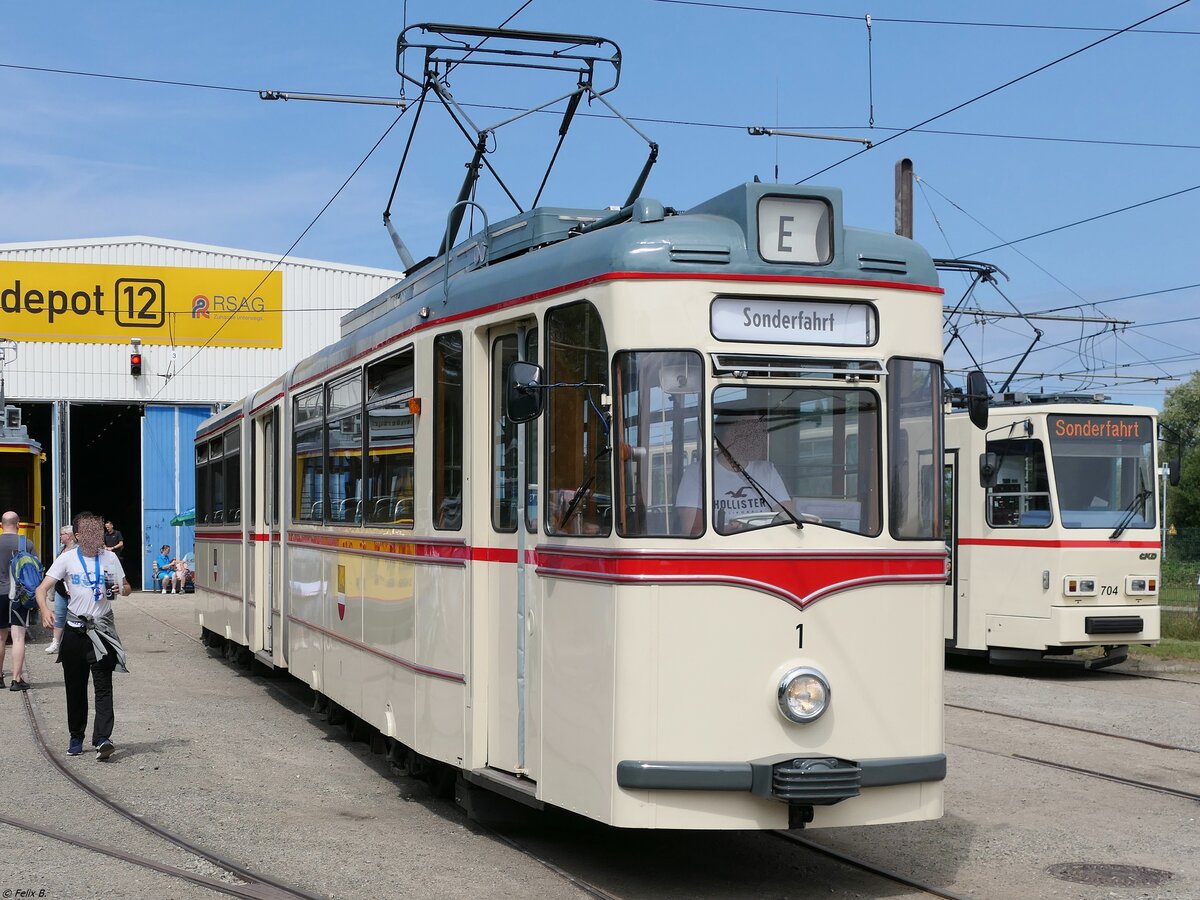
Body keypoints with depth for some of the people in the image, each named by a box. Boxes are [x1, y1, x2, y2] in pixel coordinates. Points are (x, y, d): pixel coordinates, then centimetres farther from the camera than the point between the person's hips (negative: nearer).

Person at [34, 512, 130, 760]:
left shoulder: (109, 557, 6)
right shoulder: (67, 559, 1)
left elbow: (127, 588, 16)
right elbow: (42, 588, -6)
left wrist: (119, 589, -9)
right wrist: (45, 610, -26)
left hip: (102, 630, 0)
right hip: (75, 630, 0)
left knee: (103, 686, -11)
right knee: (75, 688, 8)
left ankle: (102, 739, -19)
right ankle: (76, 738, 21)